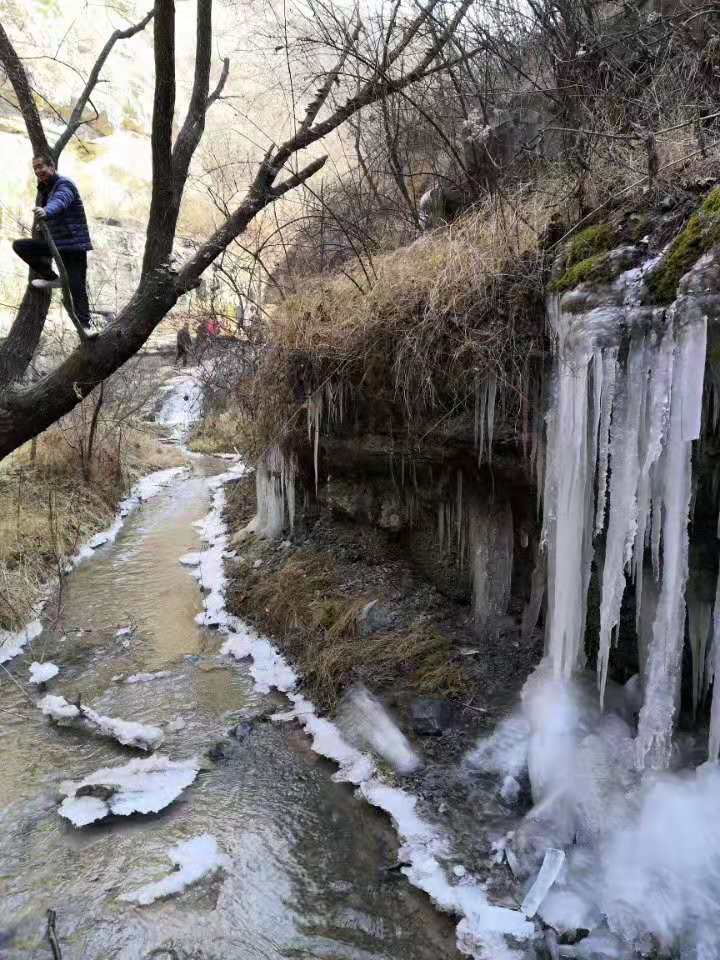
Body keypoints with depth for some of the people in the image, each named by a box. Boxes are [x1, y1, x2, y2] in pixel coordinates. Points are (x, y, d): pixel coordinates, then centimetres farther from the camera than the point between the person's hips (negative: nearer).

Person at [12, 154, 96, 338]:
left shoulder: (64, 184, -14)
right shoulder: (44, 189, 14)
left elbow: (59, 202, -38)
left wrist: (46, 212, -56)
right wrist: (39, 222, 10)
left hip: (74, 244, -8)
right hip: (54, 242, 8)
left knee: (77, 287, -9)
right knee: (19, 246, -3)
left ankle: (86, 323, 6)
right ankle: (52, 278, 4)